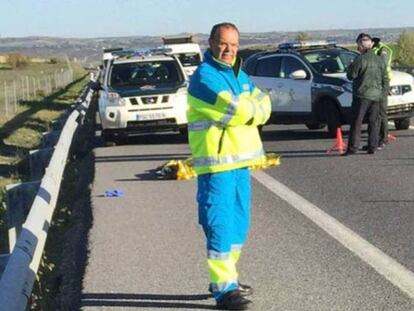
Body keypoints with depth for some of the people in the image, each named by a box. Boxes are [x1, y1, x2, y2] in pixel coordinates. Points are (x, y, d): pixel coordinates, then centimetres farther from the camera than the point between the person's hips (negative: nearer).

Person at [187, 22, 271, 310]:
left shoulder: (239, 75, 16)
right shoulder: (205, 77, -12)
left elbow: (263, 104, 6)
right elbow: (236, 111, -21)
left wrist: (249, 111, -13)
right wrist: (255, 111, -2)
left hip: (240, 161, 9)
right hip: (217, 164, -9)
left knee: (238, 224, 14)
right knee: (220, 225, -7)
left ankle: (224, 277, 26)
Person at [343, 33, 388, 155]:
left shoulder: (360, 60, -11)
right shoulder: (379, 60, 8)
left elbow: (351, 76, -6)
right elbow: (385, 80, 11)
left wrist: (350, 67, 13)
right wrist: (381, 94, 17)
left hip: (362, 96, -5)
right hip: (376, 96, 5)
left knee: (356, 122, -3)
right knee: (373, 122, 10)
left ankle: (352, 147, -6)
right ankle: (372, 147, 9)